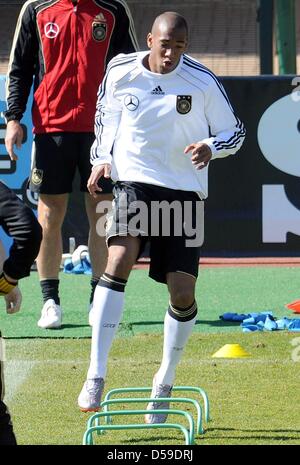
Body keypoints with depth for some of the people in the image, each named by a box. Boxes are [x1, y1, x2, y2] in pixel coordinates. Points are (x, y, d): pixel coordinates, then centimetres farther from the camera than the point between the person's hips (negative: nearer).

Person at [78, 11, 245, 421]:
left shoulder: (203, 82, -7)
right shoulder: (120, 72, -2)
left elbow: (235, 132, 4)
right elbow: (105, 114, 18)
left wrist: (211, 147, -17)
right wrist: (102, 157, 4)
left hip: (184, 191, 0)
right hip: (133, 183, 0)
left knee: (182, 293, -3)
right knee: (118, 260, -25)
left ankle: (164, 384, 22)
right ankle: (96, 377, -26)